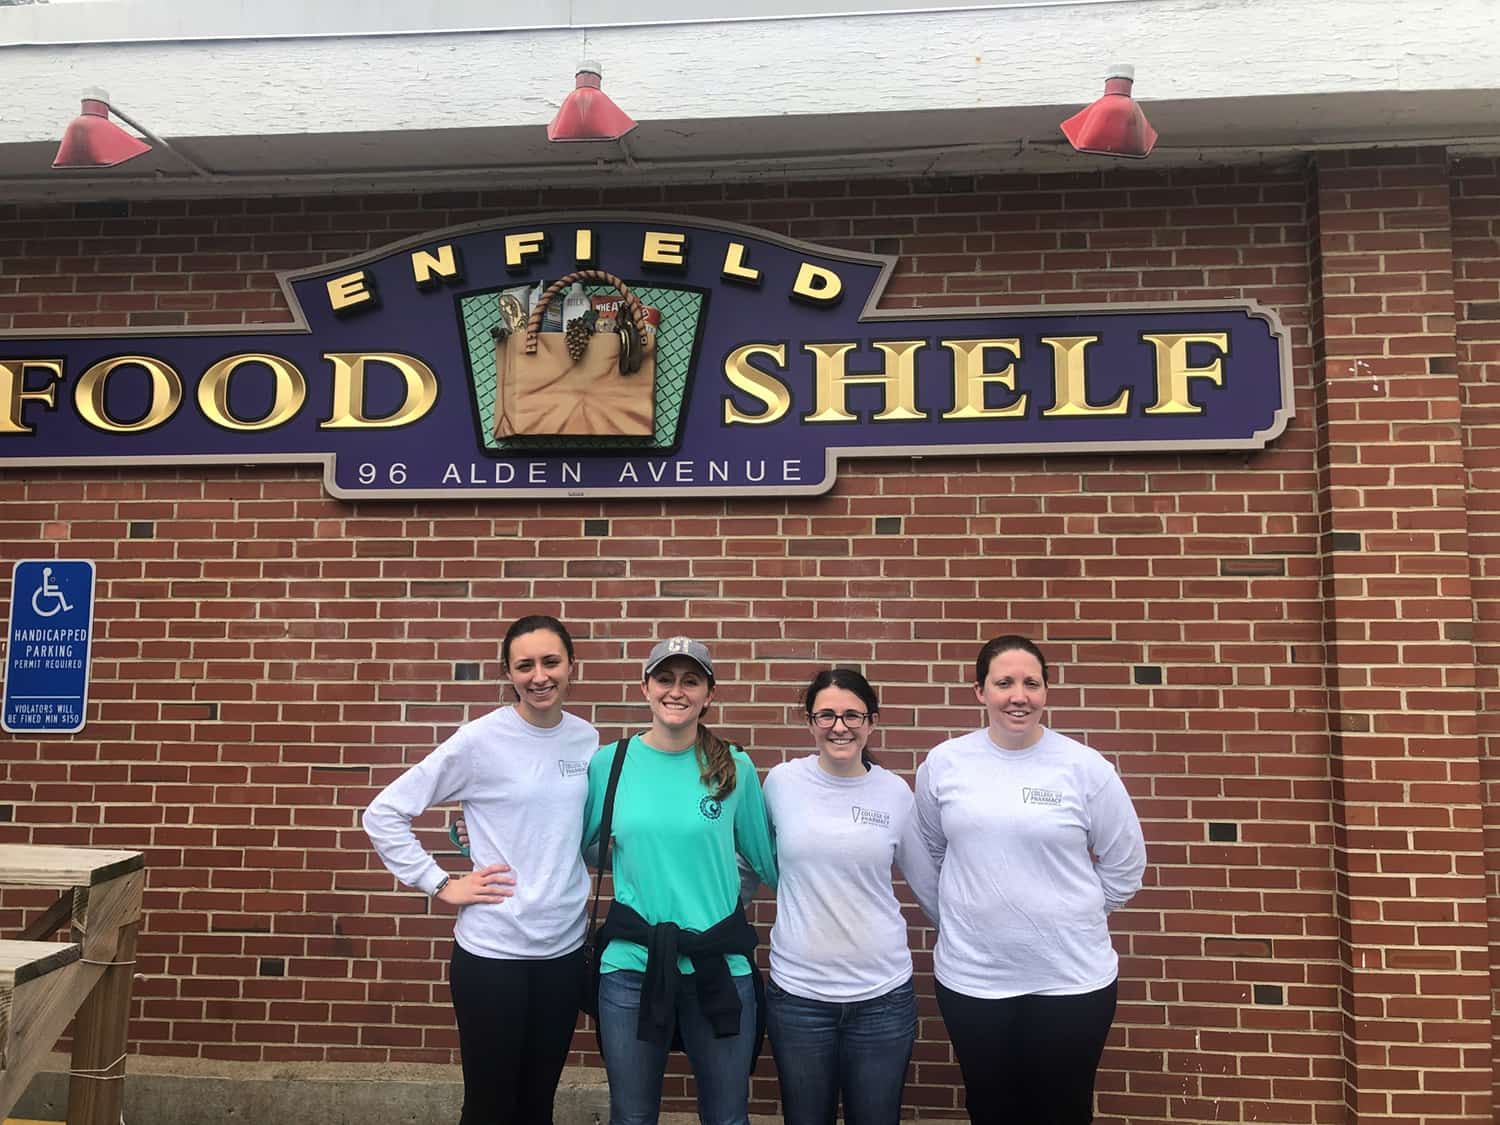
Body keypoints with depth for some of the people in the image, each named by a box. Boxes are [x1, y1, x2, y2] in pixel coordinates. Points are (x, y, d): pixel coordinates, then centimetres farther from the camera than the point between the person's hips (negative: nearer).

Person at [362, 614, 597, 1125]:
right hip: (493, 952, -4)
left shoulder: (587, 739, 1)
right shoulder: (480, 740, -13)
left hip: (565, 950, 4)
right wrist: (441, 885, -12)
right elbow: (384, 814, -10)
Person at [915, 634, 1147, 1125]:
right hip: (970, 978, 2)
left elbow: (1125, 865, 2)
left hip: (1071, 978, -1)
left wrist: (1074, 916, 5)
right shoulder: (942, 764, -4)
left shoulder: (1085, 767, -9)